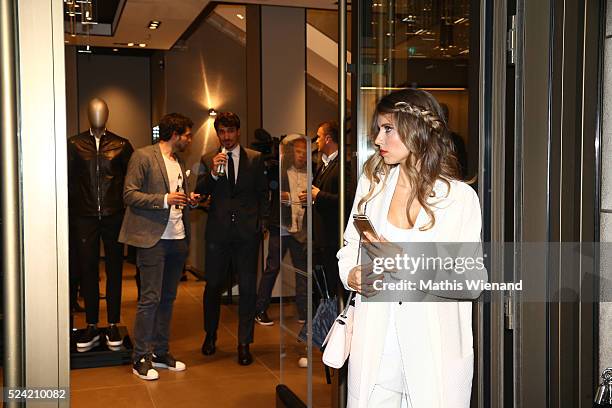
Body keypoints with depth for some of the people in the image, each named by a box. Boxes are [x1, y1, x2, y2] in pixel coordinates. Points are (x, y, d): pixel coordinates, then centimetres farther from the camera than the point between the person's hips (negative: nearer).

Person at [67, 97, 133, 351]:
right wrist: (72, 207, 0)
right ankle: (91, 327, 14)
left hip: (114, 216, 0)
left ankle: (113, 326, 14)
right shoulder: (75, 144, 5)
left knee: (114, 271, 4)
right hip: (84, 216, 1)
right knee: (87, 270, 4)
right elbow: (68, 179, 6)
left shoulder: (121, 145, 4)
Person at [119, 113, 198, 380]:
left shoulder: (180, 162, 18)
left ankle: (160, 352, 22)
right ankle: (141, 358, 6)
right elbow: (130, 195, -11)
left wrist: (188, 200, 6)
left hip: (178, 238, 8)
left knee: (168, 298, 12)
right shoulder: (143, 156, -5)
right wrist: (165, 199, -20)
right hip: (153, 238, -7)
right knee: (150, 299, -5)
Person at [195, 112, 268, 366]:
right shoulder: (208, 160, 7)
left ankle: (244, 343, 14)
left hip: (247, 231, 0)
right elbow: (199, 193, -1)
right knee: (213, 285, 8)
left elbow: (263, 193, 10)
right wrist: (212, 173, -17)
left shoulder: (255, 159, 6)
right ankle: (210, 335, 31)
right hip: (218, 231, 0)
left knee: (248, 288, 2)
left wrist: (261, 222, 4)